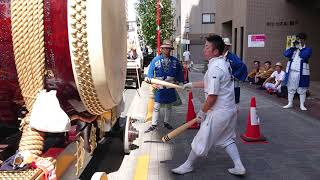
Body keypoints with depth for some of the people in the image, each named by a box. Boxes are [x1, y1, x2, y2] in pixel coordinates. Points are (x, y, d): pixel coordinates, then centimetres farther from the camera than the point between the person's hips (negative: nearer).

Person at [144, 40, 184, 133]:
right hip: (159, 87, -2)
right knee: (156, 107, 2)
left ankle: (166, 122, 31)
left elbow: (179, 73, 8)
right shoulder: (156, 60, -5)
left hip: (171, 88, 3)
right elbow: (150, 73, -3)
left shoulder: (175, 61, 0)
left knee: (169, 106, 15)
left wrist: (179, 82, 5)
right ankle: (154, 124, 10)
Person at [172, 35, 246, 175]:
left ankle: (188, 165, 26)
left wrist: (202, 112, -10)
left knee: (202, 139, 8)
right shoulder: (224, 63, 7)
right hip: (230, 110, 9)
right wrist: (192, 84, 26)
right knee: (227, 139, 23)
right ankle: (239, 167, 24)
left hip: (219, 112, -9)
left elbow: (212, 96, -24)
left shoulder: (215, 68, -23)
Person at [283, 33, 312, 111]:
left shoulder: (308, 49, 1)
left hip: (302, 72, -3)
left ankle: (302, 105, 12)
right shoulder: (293, 48, 12)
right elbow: (286, 54, -4)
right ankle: (290, 103, 21)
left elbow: (304, 56, -18)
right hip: (291, 71, 4)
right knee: (290, 88, 10)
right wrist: (293, 47, -10)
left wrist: (301, 48, -11)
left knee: (302, 89, 2)